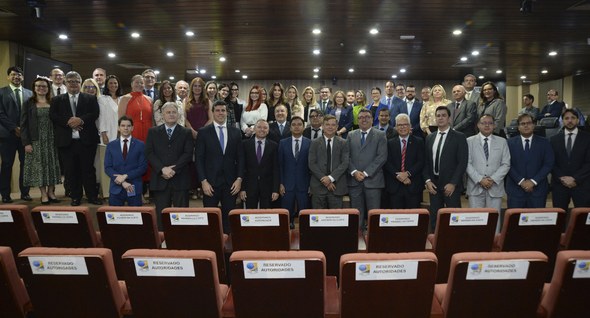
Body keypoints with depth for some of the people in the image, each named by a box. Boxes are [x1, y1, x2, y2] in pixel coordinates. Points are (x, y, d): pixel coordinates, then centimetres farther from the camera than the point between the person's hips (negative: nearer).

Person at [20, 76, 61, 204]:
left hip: (52, 140, 2)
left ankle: (51, 192, 12)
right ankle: (44, 194, 5)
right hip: (36, 141, -2)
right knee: (39, 166, 0)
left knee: (52, 166, 3)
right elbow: (24, 124, -1)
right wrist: (26, 142, -10)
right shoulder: (29, 104, 3)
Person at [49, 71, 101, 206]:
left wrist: (81, 120, -18)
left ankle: (92, 196, 11)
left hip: (86, 140, -1)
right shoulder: (57, 100, 13)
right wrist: (68, 121, -14)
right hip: (67, 141, 1)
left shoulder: (90, 98, 10)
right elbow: (53, 116, 1)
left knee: (88, 169, 2)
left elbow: (95, 113, -3)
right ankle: (75, 197, 17)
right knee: (71, 171, 6)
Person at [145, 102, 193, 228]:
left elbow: (188, 154, -3)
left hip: (180, 180, -1)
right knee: (161, 214, 3)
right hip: (160, 180, 1)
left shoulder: (186, 132, 8)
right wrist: (162, 169, -11)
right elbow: (149, 153, 2)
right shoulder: (153, 132, 11)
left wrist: (173, 169, -12)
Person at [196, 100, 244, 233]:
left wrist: (239, 178, -1)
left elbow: (240, 157, 8)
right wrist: (203, 181, -8)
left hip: (230, 182, 2)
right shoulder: (203, 132, 2)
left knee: (229, 216, 3)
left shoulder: (236, 132, 8)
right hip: (210, 182, -1)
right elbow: (199, 159, -1)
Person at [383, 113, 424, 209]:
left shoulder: (418, 142, 8)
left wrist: (407, 173, -14)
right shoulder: (390, 143, 10)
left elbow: (421, 162, -1)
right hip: (394, 187, 1)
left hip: (413, 187, 0)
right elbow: (387, 163, 2)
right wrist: (397, 175, -12)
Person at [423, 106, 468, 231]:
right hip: (433, 184, 4)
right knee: (434, 218, 7)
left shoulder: (459, 137, -1)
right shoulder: (429, 138, 12)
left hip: (451, 185, -4)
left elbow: (462, 162, -7)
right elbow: (426, 161, 11)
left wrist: (453, 183, -13)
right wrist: (427, 180, -1)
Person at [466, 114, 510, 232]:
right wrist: (480, 179, -12)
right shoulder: (470, 141, 5)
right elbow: (468, 164, -2)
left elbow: (506, 164, 4)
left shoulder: (502, 142, 9)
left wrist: (493, 179, -9)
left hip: (495, 187, 1)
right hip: (475, 187, -1)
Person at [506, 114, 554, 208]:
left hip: (538, 189, 1)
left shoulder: (544, 142, 7)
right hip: (515, 189, 0)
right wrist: (521, 181, -11)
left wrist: (533, 181, -10)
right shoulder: (510, 143, 5)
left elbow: (549, 164, 0)